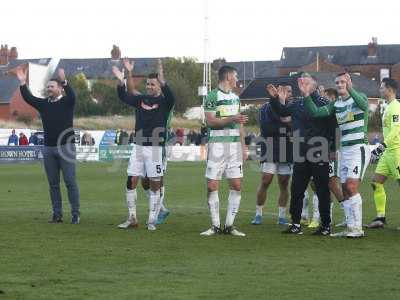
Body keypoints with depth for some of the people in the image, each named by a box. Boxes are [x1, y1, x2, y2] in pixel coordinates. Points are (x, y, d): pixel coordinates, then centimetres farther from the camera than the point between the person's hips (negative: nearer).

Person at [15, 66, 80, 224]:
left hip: (66, 146, -5)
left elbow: (72, 95, -23)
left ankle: (75, 214, -2)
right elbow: (28, 98, 3)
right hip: (48, 149, 5)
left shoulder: (67, 102, -2)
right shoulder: (44, 104, 11)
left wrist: (64, 81, -39)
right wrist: (22, 83, -10)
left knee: (70, 182, -5)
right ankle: (57, 214, 11)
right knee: (53, 183, 6)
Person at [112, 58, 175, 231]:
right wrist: (121, 81, -20)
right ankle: (132, 219, 9)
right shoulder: (140, 99, 10)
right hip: (138, 146, 4)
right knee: (131, 182, 1)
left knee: (155, 185, -1)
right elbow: (124, 97, -1)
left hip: (155, 148, -4)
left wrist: (162, 81, -41)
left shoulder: (164, 102, -2)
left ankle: (152, 221, 5)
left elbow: (170, 97, -23)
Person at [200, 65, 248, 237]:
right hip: (217, 144, -6)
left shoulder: (235, 97, 18)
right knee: (212, 186, -6)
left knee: (236, 185, -1)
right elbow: (210, 121, -12)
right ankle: (215, 226, 3)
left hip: (235, 145, 6)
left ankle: (229, 225, 5)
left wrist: (243, 147, 17)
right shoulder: (212, 96, -5)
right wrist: (232, 119, -21)